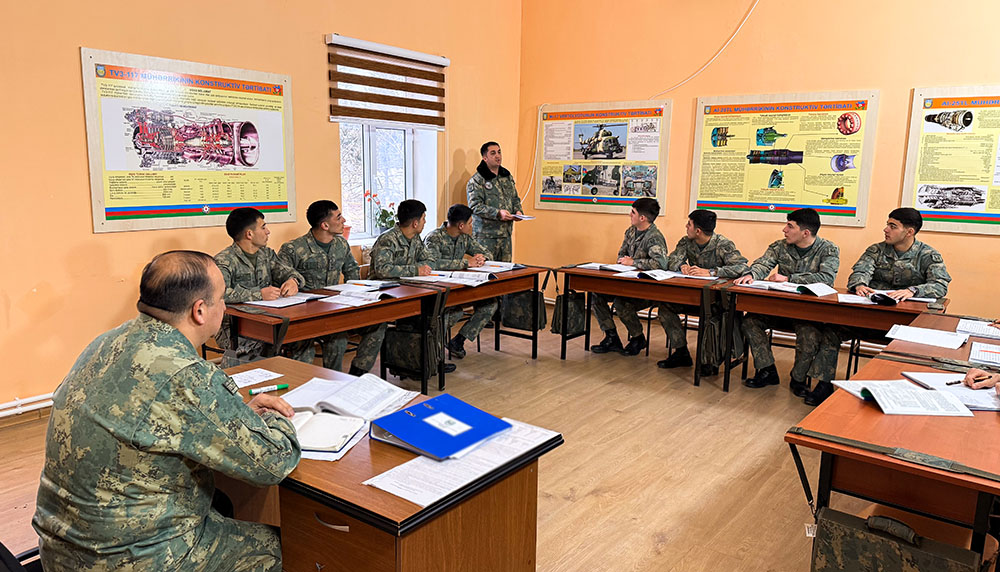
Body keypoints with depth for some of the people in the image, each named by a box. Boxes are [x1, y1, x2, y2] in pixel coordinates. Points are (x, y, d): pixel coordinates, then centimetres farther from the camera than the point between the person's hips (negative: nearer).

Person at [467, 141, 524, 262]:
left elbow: (515, 198, 24)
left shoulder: (507, 176, 15)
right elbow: (475, 206, -15)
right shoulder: (476, 180, -7)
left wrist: (518, 211, 3)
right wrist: (497, 213, -24)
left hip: (506, 234, 7)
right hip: (486, 235, -6)